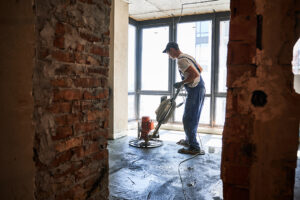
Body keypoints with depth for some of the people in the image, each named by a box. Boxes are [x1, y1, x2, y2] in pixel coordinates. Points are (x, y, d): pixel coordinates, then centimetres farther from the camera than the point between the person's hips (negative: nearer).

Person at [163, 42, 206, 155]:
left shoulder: (181, 60, -15)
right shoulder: (187, 56, 17)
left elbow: (195, 74, -24)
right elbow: (200, 69, 25)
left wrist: (181, 83, -14)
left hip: (195, 91, -10)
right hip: (200, 89, 10)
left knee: (188, 120, -6)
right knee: (192, 118, 19)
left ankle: (194, 148, -1)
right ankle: (188, 140, 33)